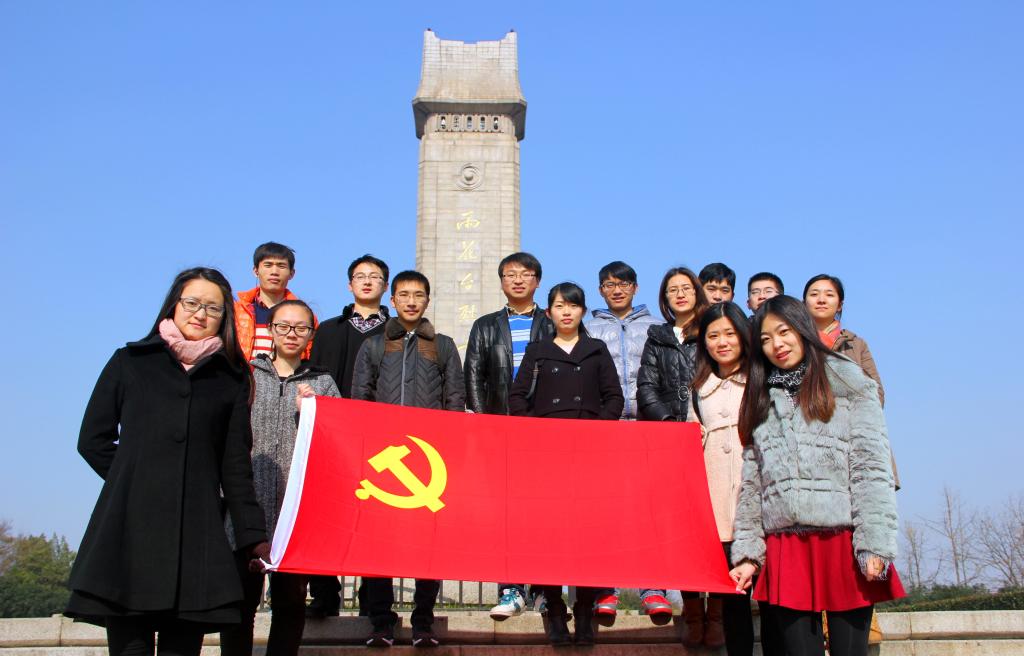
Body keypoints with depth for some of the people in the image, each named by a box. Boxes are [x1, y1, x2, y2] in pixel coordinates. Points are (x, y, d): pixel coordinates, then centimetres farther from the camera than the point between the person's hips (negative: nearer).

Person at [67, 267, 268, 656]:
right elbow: (93, 440, 13)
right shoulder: (130, 363, 13)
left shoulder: (231, 379, 13)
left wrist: (253, 536, 3)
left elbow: (236, 465, 9)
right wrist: (138, 481, 4)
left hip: (197, 535, 1)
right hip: (129, 531, 0)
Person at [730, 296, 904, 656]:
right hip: (784, 548, 3)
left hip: (843, 541, -3)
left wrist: (875, 545, -12)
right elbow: (751, 485, 14)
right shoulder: (761, 401, 18)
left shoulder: (847, 385, 6)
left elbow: (872, 467, -3)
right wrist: (747, 553, 7)